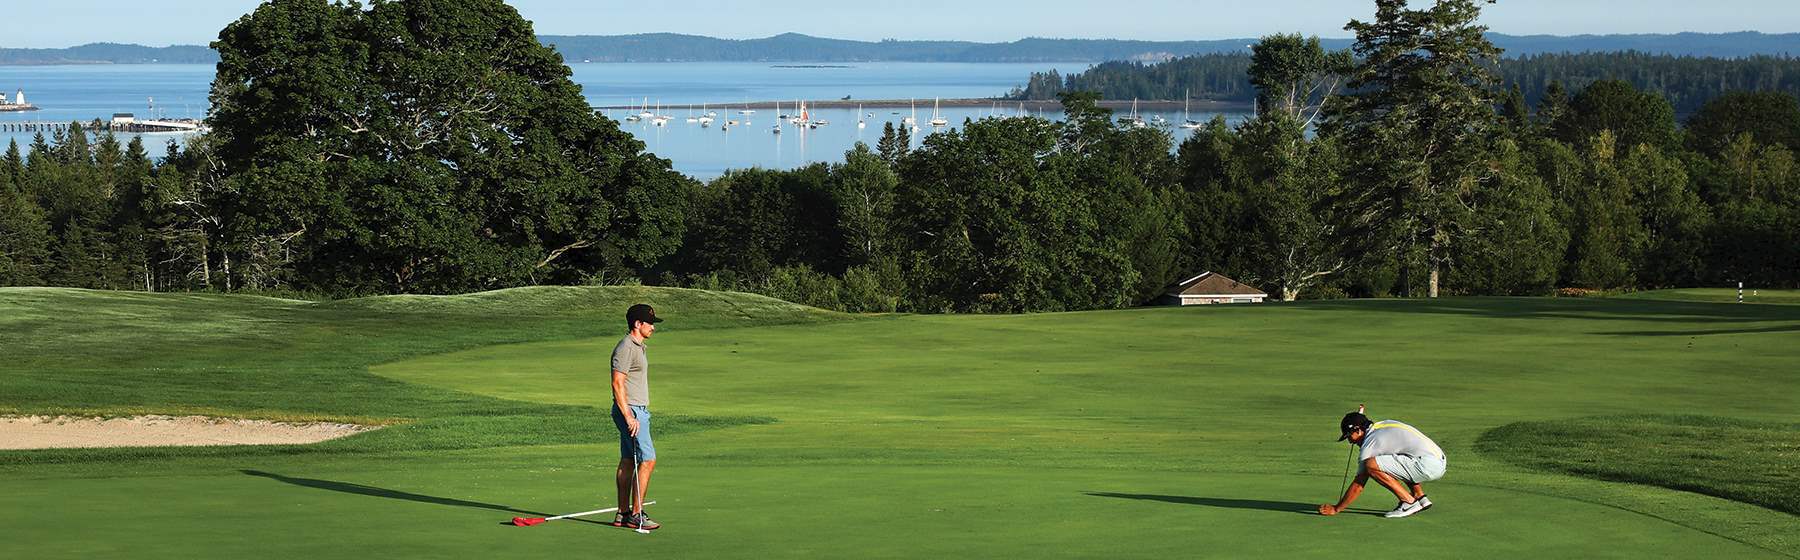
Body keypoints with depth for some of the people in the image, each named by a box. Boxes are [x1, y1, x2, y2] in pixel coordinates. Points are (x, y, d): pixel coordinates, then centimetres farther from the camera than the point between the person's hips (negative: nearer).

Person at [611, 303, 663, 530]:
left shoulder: (637, 347, 17)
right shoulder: (625, 348, -15)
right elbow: (617, 384, -20)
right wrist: (629, 417, -23)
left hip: (637, 411, 10)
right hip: (630, 410, -10)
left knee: (627, 462, 9)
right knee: (647, 460, -12)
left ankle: (623, 514, 11)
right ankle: (636, 514, -10)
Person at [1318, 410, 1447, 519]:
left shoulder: (1370, 443, -4)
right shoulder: (1385, 423, 19)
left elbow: (1358, 487, -3)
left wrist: (1336, 509, 5)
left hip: (1427, 466, -9)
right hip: (1440, 462, 9)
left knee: (1371, 465, -14)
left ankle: (1409, 502, -8)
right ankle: (1420, 497, 17)